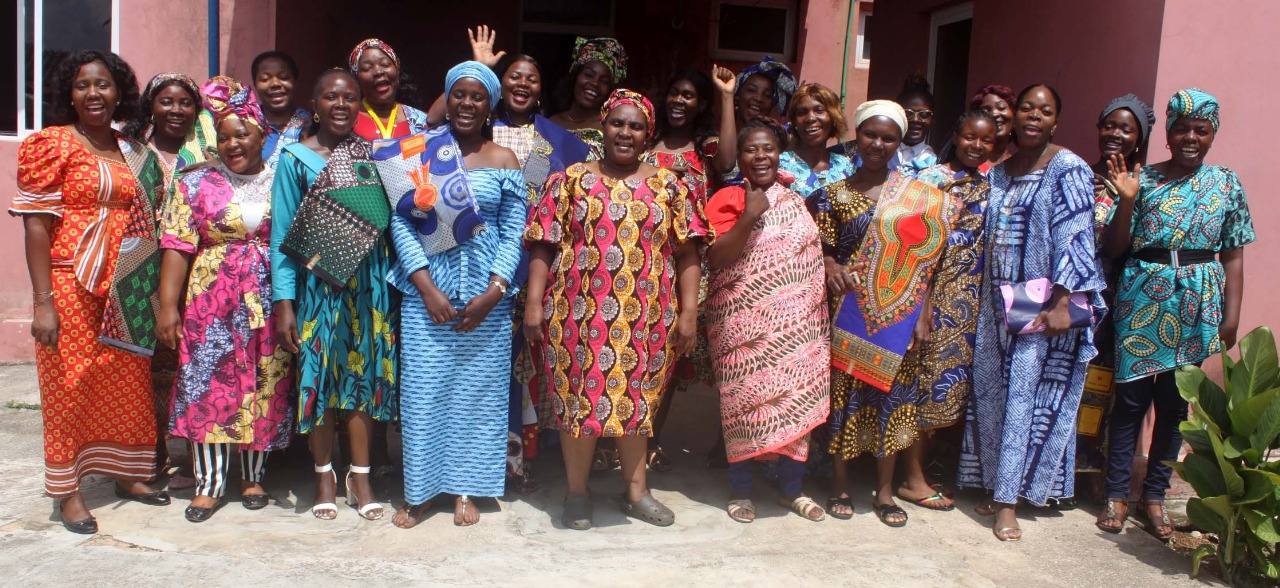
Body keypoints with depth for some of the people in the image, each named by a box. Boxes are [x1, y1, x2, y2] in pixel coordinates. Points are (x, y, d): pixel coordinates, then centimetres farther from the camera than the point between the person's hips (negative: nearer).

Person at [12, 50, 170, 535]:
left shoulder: (134, 152, 11)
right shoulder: (53, 144, -5)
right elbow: (35, 223, -10)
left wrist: (151, 289, 11)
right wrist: (43, 300, -16)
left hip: (124, 287, 5)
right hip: (71, 284, -5)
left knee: (128, 382, 12)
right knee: (70, 384, 2)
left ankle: (125, 473, 29)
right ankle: (68, 491, 14)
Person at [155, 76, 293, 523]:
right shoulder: (197, 183, 5)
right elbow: (178, 247, 0)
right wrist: (168, 306, -7)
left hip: (269, 305, 0)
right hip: (212, 302, 0)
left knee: (264, 389, 5)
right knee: (210, 387, -1)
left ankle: (253, 477, 20)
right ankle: (209, 483, 8)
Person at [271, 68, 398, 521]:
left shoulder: (372, 153, 7)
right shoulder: (295, 158, -2)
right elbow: (282, 233, -5)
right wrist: (283, 301, -10)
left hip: (368, 277, 2)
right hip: (317, 280, -2)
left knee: (364, 370, 7)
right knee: (320, 374, 5)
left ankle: (360, 476, 20)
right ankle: (324, 475, 22)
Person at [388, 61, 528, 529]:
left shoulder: (503, 161, 4)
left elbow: (513, 234, 1)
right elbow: (400, 222, -2)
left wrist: (493, 292, -11)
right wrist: (427, 288, -11)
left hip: (486, 295, 0)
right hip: (426, 290, 0)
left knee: (478, 389, 5)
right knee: (423, 389, 2)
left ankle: (465, 488, 20)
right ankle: (419, 490, 16)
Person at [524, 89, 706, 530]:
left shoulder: (667, 185, 6)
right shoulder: (571, 180, 4)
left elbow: (687, 253, 4)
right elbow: (544, 246, 1)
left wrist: (688, 310, -3)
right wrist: (534, 302, -7)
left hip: (645, 315, 1)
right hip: (579, 312, -1)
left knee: (636, 398, 12)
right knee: (579, 397, 5)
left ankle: (636, 490, 26)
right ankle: (577, 492, 20)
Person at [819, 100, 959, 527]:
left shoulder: (920, 196, 3)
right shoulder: (835, 194, 3)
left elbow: (926, 257, 2)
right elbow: (823, 249, 4)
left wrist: (925, 312, -4)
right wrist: (829, 266, -18)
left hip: (899, 313, 1)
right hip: (850, 311, 0)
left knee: (892, 395, 6)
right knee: (845, 392, 4)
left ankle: (885, 491, 19)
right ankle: (842, 486, 19)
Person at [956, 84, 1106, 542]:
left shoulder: (1068, 170, -6)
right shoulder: (999, 173, 13)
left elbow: (1074, 239, -12)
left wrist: (1061, 302, -19)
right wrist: (987, 297, 11)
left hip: (1043, 304, -6)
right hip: (999, 302, 6)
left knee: (1027, 396, -5)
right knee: (992, 392, 8)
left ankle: (1008, 502, 0)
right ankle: (997, 485, 20)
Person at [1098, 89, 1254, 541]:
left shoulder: (1227, 184, 6)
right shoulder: (1142, 179, 1)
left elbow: (1233, 255, 6)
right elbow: (1115, 249, -1)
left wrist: (1231, 315, 0)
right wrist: (1126, 200, -14)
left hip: (1197, 303, 1)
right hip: (1143, 297, -1)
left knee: (1175, 403, 6)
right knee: (1131, 395, 0)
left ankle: (1154, 495, 19)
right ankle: (1116, 494, 12)